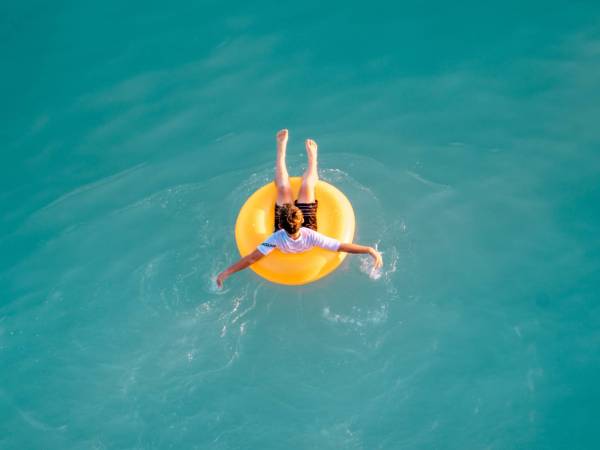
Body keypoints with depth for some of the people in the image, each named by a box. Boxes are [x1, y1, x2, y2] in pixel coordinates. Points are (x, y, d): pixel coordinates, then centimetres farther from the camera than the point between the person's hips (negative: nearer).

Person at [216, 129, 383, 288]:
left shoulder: (277, 239, -47)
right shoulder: (311, 237, -45)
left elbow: (251, 258, -42)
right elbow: (342, 247, -42)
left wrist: (227, 272, -40)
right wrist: (370, 250, -47)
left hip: (284, 234, 0)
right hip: (306, 227, 0)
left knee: (283, 188, 3)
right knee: (306, 187, 4)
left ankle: (281, 148, 29)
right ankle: (312, 157, 37)